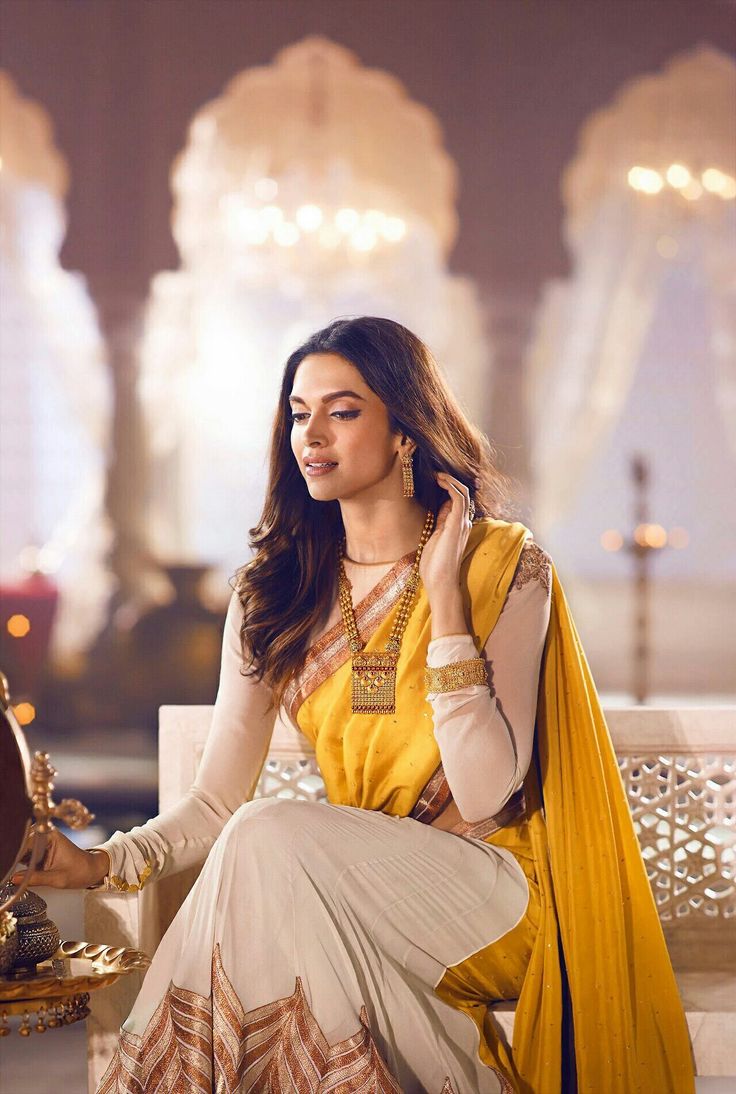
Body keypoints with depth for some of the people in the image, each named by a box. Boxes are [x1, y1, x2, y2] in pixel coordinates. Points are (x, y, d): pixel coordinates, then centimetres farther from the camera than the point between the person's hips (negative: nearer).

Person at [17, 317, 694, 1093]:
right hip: (347, 885, 4)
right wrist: (103, 863, -17)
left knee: (270, 840, -28)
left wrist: (445, 594, -17)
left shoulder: (504, 567, -6)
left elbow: (484, 794, -16)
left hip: (489, 892, -3)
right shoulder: (274, 588, 7)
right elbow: (216, 801, 2)